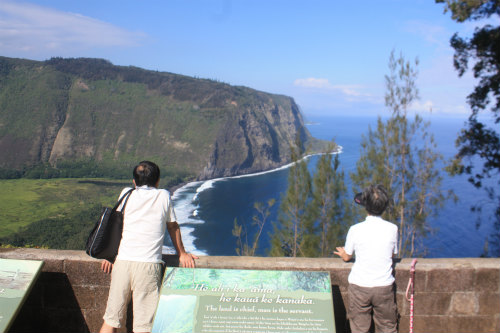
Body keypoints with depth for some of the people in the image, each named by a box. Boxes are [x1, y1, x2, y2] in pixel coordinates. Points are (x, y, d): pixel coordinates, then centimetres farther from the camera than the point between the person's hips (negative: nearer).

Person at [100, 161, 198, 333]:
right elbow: (173, 226, 19)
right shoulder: (164, 196, 10)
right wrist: (182, 254, 29)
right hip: (149, 264, -2)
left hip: (122, 261, 2)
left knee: (111, 319, 12)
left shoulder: (127, 194, 12)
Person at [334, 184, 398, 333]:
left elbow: (347, 257, 4)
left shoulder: (355, 230, -12)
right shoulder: (392, 228, -7)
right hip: (384, 287, 1)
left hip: (359, 287, -1)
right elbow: (393, 254, 9)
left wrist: (342, 253, 27)